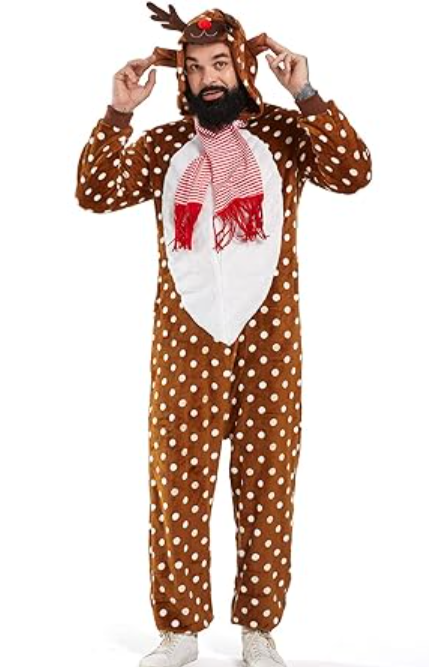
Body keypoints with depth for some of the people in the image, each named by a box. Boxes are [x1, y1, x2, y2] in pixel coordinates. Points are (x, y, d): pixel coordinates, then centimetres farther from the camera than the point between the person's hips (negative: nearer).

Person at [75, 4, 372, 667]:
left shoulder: (282, 131, 2)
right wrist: (118, 113, -10)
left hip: (269, 337, -1)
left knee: (267, 481, 5)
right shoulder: (164, 145, 8)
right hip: (185, 339, 1)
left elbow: (352, 174, -13)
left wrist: (307, 96, -18)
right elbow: (95, 193, -1)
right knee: (177, 482, 3)